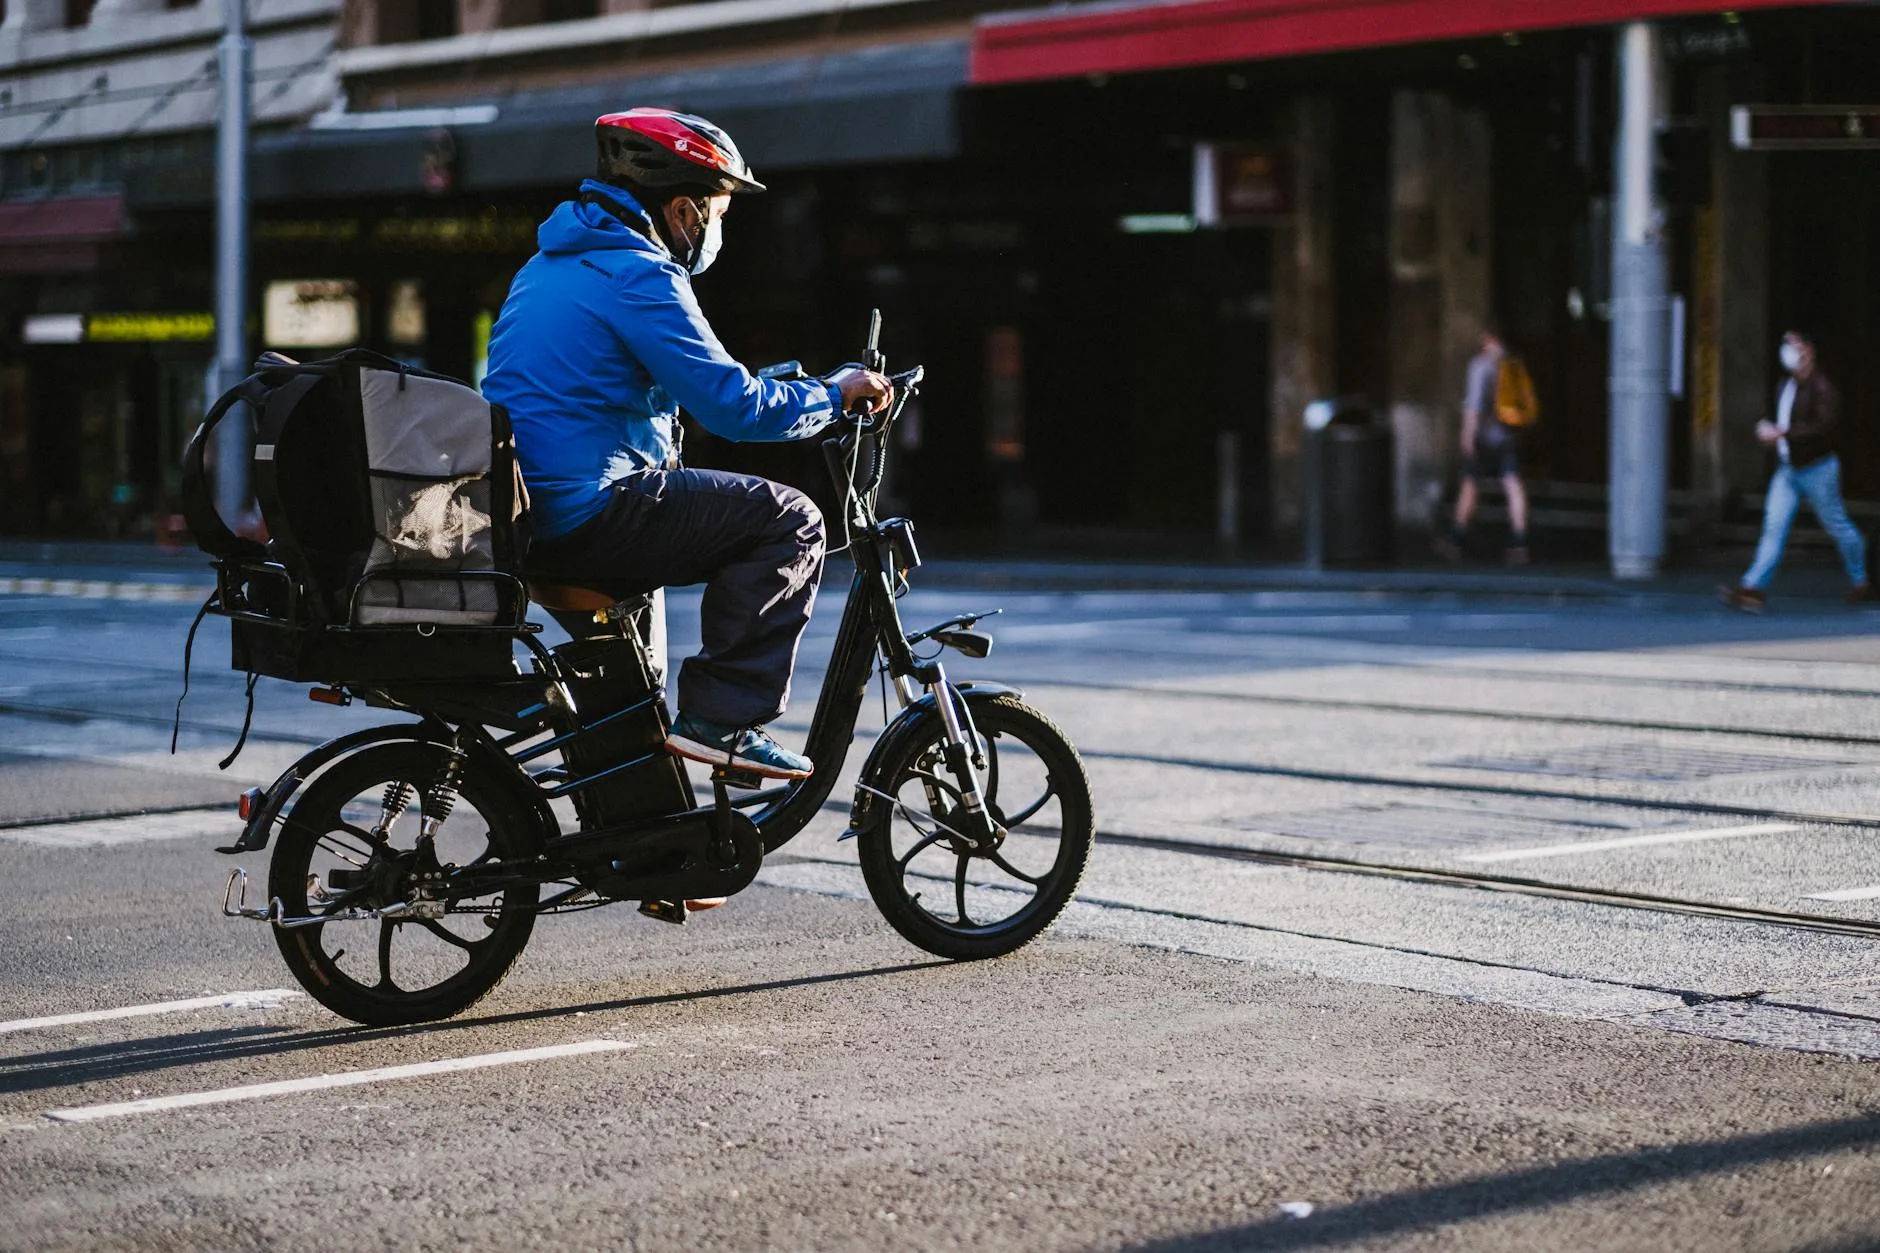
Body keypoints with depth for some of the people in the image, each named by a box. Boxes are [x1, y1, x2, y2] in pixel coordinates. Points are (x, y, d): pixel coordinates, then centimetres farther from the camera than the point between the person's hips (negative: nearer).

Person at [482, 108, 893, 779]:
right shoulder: (639, 276, -12)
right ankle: (720, 718, -9)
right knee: (789, 520, -5)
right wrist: (833, 395, -1)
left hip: (517, 516, 10)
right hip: (587, 514, -10)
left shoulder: (550, 263, 19)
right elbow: (732, 405, -16)